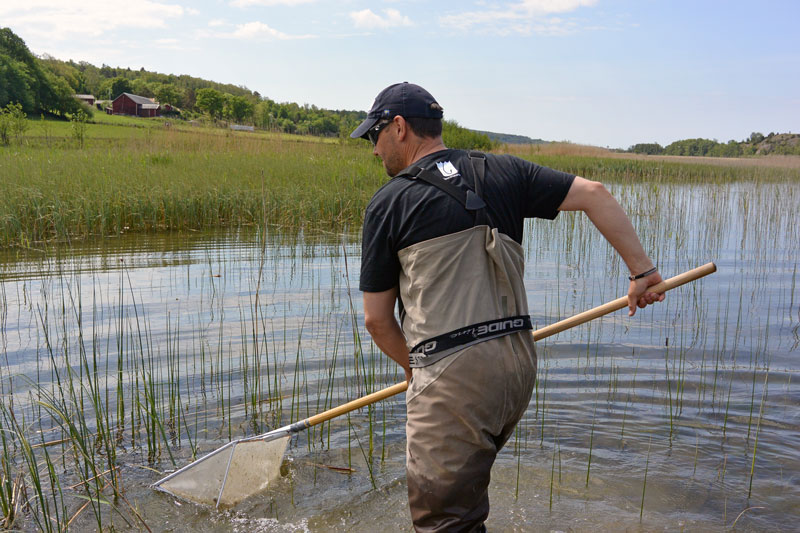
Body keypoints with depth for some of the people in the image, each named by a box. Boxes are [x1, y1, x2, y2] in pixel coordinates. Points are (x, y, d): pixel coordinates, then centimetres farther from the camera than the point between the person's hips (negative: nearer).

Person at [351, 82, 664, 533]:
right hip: (519, 364, 6)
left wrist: (414, 365, 21)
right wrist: (642, 270, 10)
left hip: (454, 377, -6)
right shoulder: (501, 171, 10)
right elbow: (594, 194, 6)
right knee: (466, 483, 26)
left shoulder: (389, 203, -1)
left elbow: (377, 318, 4)